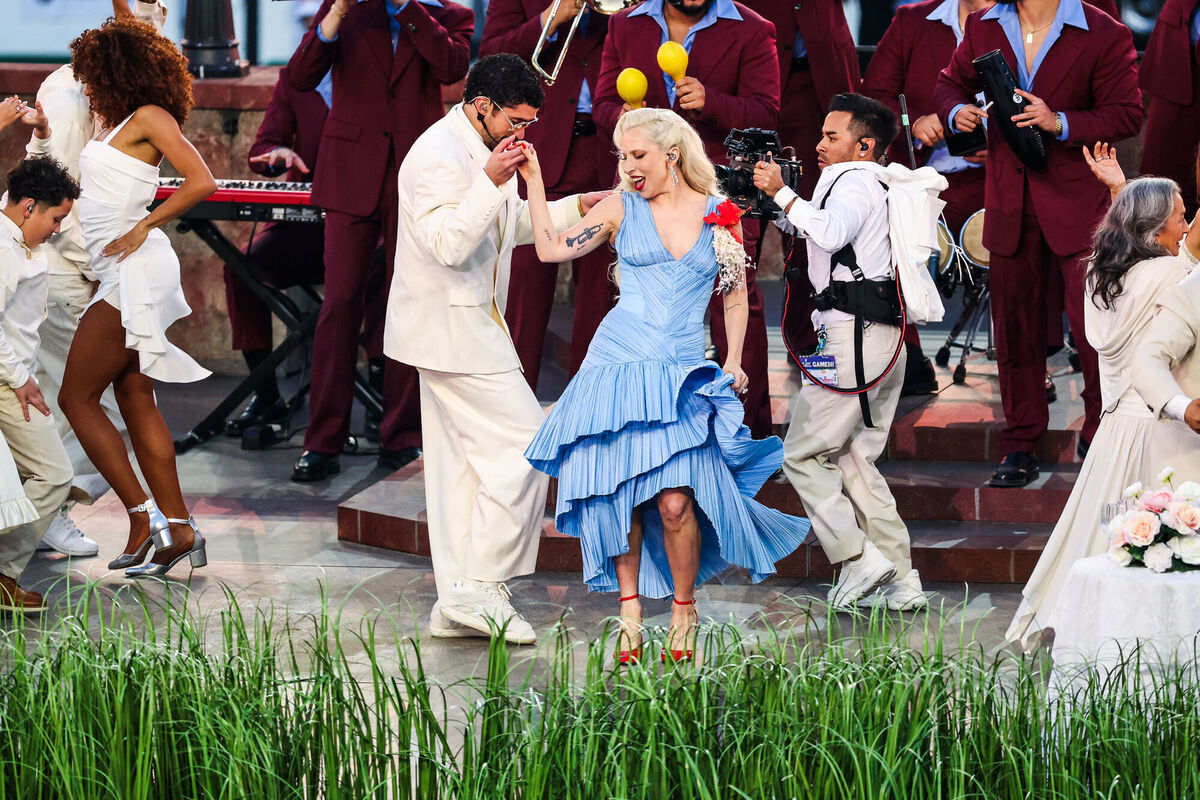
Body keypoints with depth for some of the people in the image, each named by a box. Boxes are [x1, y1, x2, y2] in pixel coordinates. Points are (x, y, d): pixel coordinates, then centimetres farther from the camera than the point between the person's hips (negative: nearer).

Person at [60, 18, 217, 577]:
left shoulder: (149, 117, -7)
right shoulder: (114, 124, 19)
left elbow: (201, 180, -17)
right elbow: (77, 187, 24)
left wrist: (143, 228, -15)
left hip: (136, 270, -9)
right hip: (120, 277, 9)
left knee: (76, 397, -7)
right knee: (135, 402, 7)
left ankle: (144, 515, -7)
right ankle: (178, 529, 7)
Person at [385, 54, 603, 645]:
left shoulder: (487, 150, 13)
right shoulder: (439, 154, -19)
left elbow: (513, 224, 27)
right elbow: (449, 246, -27)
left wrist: (576, 207, 17)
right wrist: (491, 182, -33)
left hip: (470, 324, 10)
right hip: (451, 327, -10)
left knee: (461, 460, 10)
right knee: (524, 443, -10)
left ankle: (455, 606, 14)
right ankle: (479, 588, -7)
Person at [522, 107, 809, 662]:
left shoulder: (719, 215, 6)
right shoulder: (621, 209, 6)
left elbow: (735, 297, 15)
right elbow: (551, 248, 3)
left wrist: (734, 361, 6)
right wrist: (534, 180, 0)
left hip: (683, 376, -1)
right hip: (619, 363, 1)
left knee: (675, 501, -12)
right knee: (620, 497, -1)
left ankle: (684, 613, 7)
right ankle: (630, 614, 10)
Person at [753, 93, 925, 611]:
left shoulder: (855, 183, -6)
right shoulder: (865, 185, 25)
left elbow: (830, 233, -28)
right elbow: (801, 227, 34)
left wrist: (782, 192, -20)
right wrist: (768, 196, 18)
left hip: (854, 334, -10)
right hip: (885, 338, 10)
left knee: (803, 455, -5)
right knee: (854, 460, 12)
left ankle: (860, 561, -11)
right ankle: (901, 582, 8)